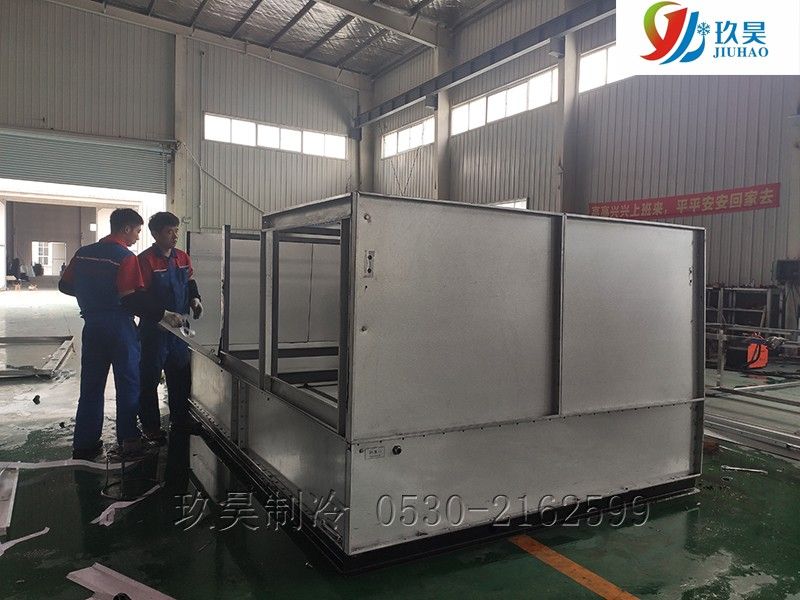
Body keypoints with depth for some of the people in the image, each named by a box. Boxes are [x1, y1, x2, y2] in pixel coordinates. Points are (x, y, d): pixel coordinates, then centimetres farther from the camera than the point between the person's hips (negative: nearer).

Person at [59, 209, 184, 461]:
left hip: (91, 326, 6)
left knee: (91, 386, 13)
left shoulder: (84, 252, 7)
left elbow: (65, 285, 12)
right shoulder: (125, 257, -13)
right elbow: (133, 299, -20)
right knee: (128, 385, 7)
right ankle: (127, 442, 11)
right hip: (119, 327, -6)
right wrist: (163, 314, -14)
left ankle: (84, 444, 18)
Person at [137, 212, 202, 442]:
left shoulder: (183, 257, 7)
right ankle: (151, 427, 18)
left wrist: (195, 299, 1)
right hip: (153, 329, -7)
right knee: (150, 378, 5)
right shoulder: (146, 260, -13)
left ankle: (180, 421, 30)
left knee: (181, 376, 15)